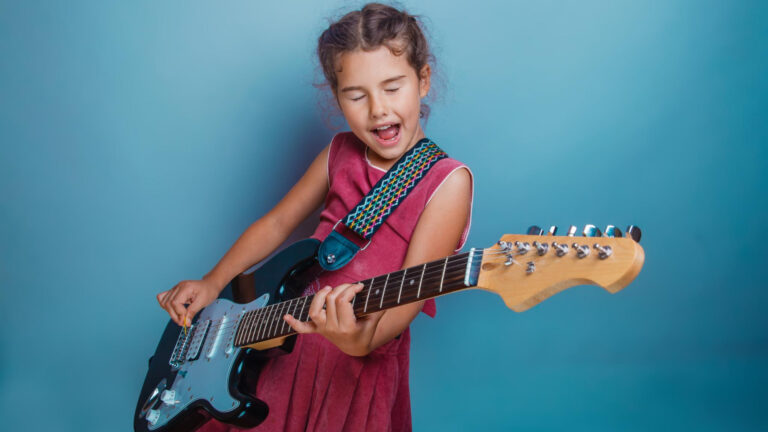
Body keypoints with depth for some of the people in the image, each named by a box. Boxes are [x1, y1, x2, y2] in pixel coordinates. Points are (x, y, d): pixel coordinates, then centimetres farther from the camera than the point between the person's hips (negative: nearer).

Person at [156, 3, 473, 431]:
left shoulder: (447, 181, -14)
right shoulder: (340, 154, 3)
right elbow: (277, 222, 14)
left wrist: (364, 339, -38)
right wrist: (212, 283, 5)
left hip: (361, 369, -5)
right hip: (291, 343, 5)